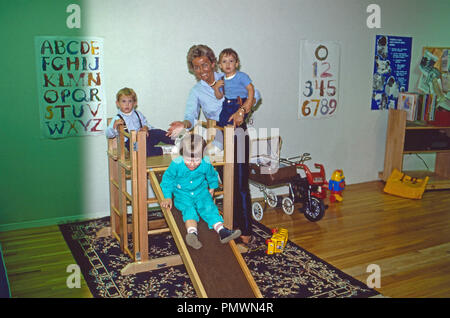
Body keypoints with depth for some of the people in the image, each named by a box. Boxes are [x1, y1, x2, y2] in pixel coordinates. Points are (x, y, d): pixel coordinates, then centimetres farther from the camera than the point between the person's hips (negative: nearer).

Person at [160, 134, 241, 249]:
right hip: (182, 194, -2)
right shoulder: (176, 164, -19)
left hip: (201, 192, 2)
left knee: (208, 207, -23)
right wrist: (168, 197, -7)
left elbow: (212, 176, 9)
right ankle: (192, 233, -54)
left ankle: (221, 231, -37)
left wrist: (212, 188, 21)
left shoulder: (206, 164, -14)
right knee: (189, 209, -28)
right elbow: (167, 179, -5)